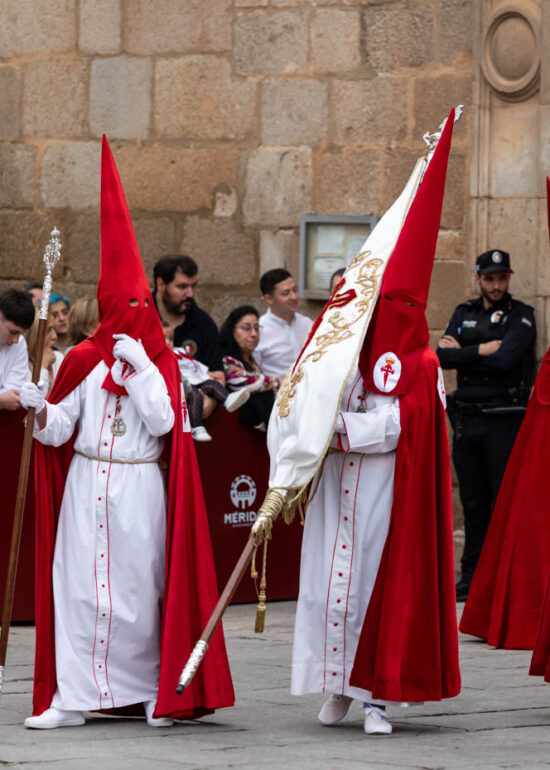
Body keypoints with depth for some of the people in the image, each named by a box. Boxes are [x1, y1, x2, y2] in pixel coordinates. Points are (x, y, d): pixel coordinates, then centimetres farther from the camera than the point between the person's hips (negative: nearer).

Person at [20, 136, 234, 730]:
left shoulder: (160, 363, 4)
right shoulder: (84, 361, 6)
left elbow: (164, 423, -10)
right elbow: (59, 430, 4)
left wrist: (140, 367, -12)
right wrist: (42, 411, -17)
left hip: (140, 486, -1)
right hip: (86, 482, 1)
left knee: (141, 587, 1)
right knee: (79, 584, -3)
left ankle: (153, 689, 12)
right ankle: (73, 696, -2)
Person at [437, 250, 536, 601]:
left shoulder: (520, 315, -1)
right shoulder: (464, 314, 14)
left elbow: (505, 359, -16)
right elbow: (443, 356, 1)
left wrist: (461, 353, -6)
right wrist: (481, 351, -12)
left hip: (505, 421, -5)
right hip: (467, 419, 5)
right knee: (473, 503, 7)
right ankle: (473, 576, 12)